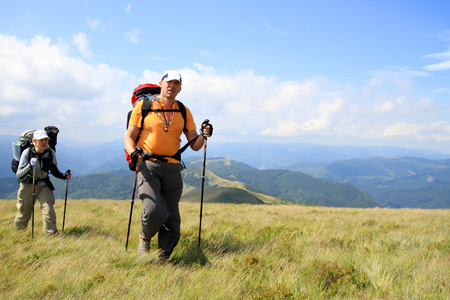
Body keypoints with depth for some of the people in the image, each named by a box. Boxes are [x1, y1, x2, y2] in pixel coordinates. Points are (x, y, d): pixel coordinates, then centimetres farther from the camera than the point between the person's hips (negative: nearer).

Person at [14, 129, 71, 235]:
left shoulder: (50, 153, -8)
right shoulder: (27, 153, -16)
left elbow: (54, 170, 8)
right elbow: (18, 175, -19)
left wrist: (64, 176, -10)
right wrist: (30, 166, -36)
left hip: (43, 186, 1)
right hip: (27, 186, -1)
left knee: (49, 211, -16)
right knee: (24, 213, 13)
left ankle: (51, 234, 0)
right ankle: (18, 233, 43)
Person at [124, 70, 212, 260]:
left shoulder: (184, 112, 14)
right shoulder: (143, 106, 5)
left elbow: (194, 145, 12)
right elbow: (129, 137, 4)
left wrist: (203, 136, -10)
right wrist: (133, 152, -18)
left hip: (172, 169, 3)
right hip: (148, 166, -3)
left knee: (172, 219, 1)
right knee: (154, 211, -21)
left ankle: (163, 259, 19)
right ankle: (145, 238, 12)